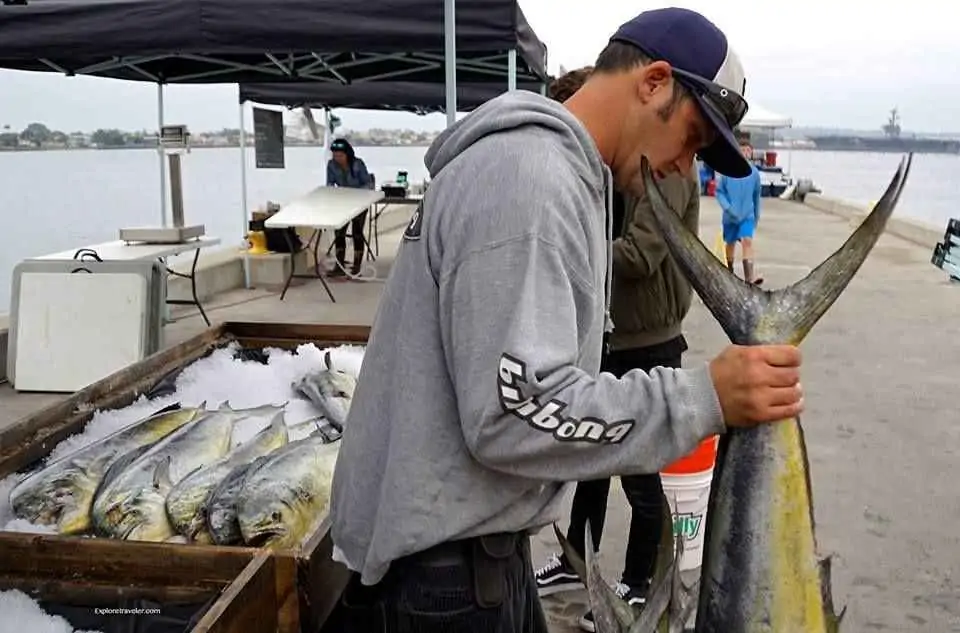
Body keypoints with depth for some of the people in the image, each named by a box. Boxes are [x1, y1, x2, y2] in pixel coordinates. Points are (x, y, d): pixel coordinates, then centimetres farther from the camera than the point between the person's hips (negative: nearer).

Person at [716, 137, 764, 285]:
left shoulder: (754, 172, -2)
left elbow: (756, 196, 9)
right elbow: (719, 191, -4)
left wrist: (757, 216, 16)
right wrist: (727, 207, -19)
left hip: (748, 216, 0)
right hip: (730, 216, 0)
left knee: (748, 241, -17)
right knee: (730, 243, 15)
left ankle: (749, 276, -25)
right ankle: (729, 272, 35)